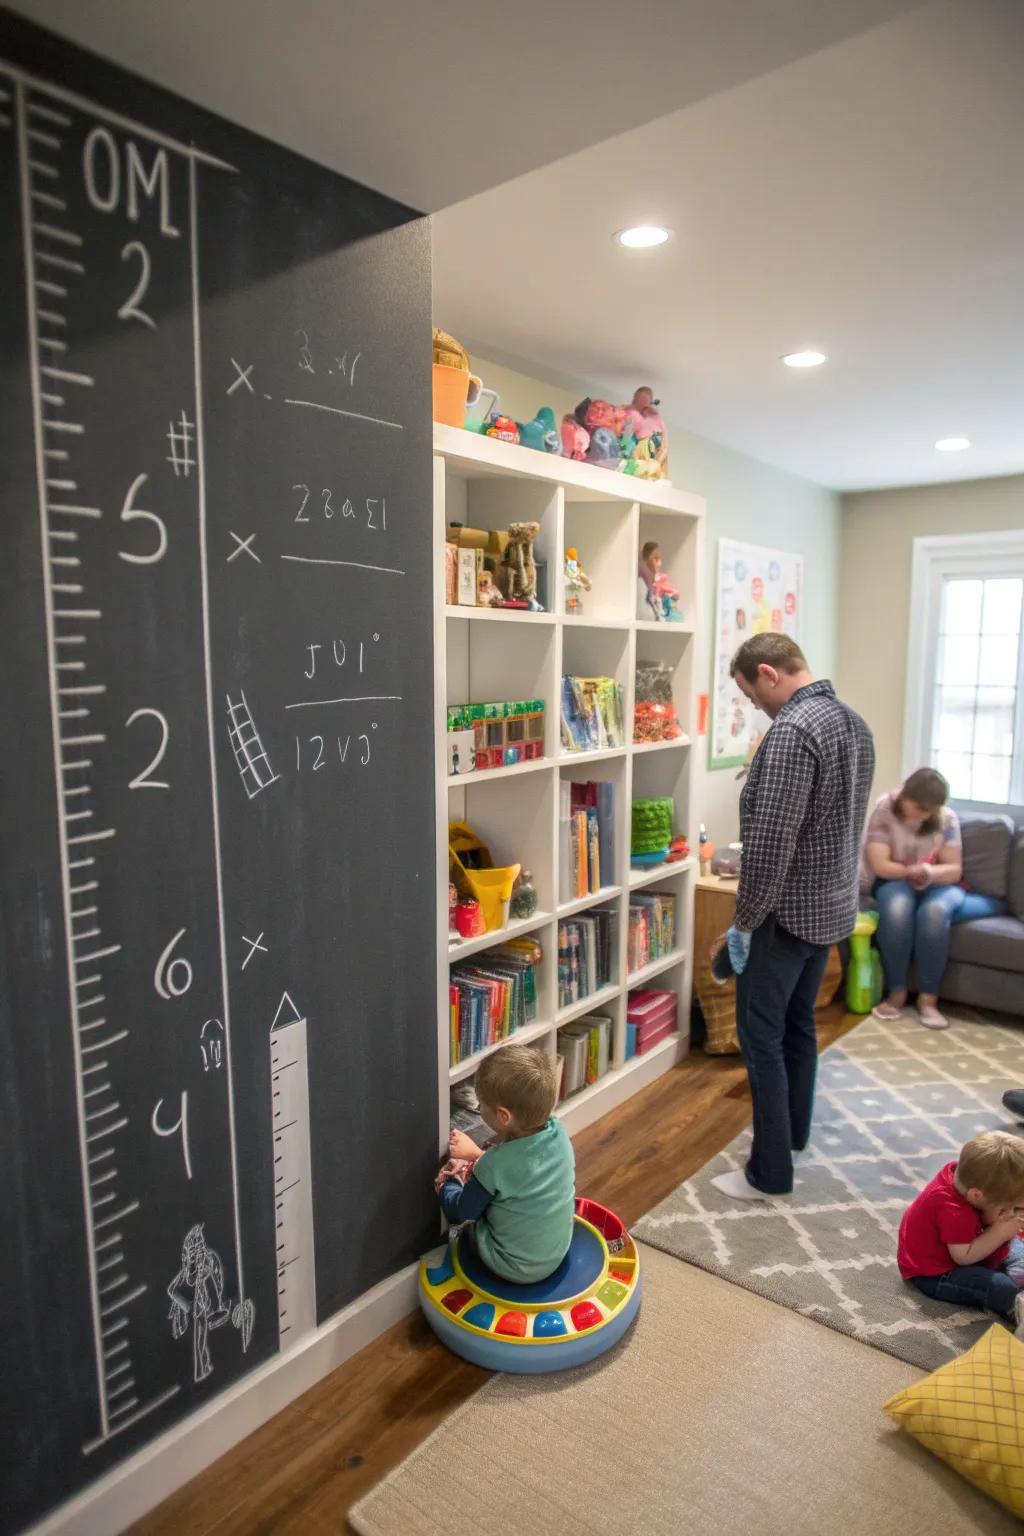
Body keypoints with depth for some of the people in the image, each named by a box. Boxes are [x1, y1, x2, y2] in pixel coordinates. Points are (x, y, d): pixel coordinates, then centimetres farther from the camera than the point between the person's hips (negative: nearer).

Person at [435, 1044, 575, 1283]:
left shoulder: (494, 1165, -31)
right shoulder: (558, 1132, -15)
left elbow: (461, 1212, -13)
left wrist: (448, 1184, 6)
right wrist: (478, 1154, 11)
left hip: (514, 1269, -5)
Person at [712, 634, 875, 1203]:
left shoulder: (792, 730, -23)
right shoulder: (854, 722, 7)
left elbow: (771, 841, -26)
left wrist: (744, 920, -16)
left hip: (789, 911, -9)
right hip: (835, 904, 9)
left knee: (760, 1035, 2)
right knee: (799, 1023, 22)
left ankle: (771, 1171, 12)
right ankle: (794, 1130, 39)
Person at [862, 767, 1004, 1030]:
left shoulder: (947, 818, -6)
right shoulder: (884, 809, -12)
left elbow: (955, 870, -9)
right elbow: (880, 866, -15)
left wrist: (931, 873, -31)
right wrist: (913, 871, -31)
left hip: (937, 885, 1)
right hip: (895, 882, -1)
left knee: (935, 910, -35)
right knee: (897, 908, -37)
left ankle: (928, 998, -24)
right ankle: (897, 992, -23)